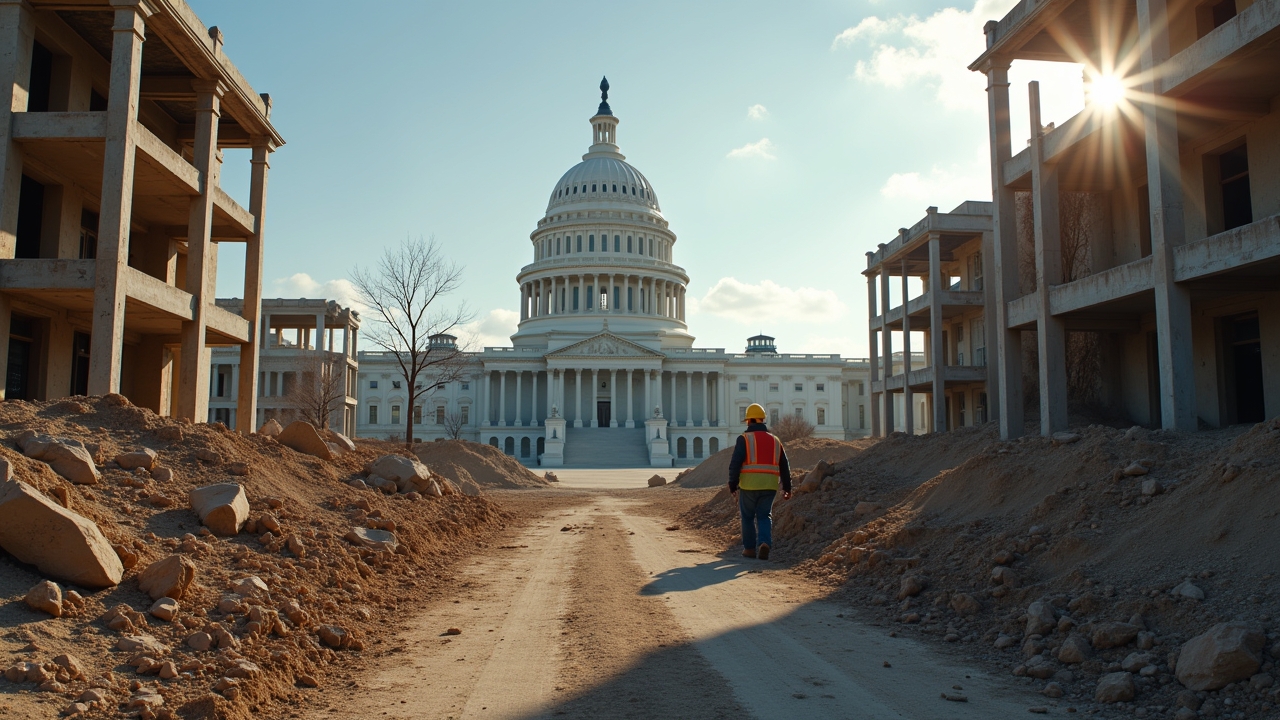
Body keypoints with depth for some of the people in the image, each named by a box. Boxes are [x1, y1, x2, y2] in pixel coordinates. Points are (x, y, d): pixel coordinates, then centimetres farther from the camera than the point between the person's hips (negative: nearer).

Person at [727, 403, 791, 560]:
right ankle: (765, 543, -12)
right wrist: (787, 488, 20)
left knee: (748, 517, 13)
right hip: (769, 486, 3)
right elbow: (784, 467, 14)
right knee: (764, 516, 10)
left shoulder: (744, 439, -3)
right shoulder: (775, 440, 12)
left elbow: (735, 463, -10)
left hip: (749, 485, -3)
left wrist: (732, 485, -5)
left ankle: (749, 548, 17)